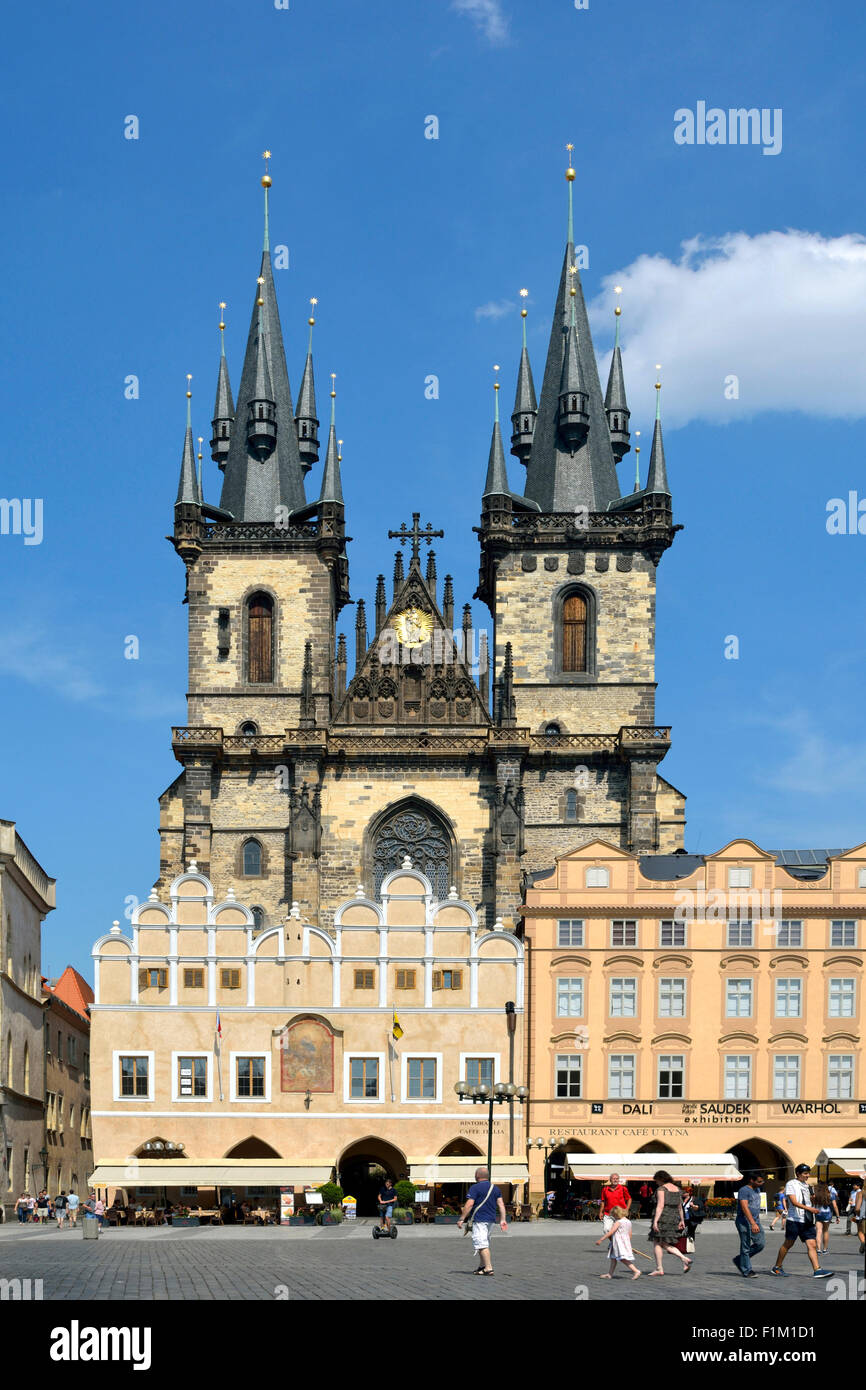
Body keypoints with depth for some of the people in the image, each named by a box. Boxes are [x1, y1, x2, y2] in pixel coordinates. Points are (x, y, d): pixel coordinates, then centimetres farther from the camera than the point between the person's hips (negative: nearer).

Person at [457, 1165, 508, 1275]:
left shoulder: (475, 1187, -7)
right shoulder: (495, 1188, 14)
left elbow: (469, 1204, -14)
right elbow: (501, 1204, 8)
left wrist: (461, 1219, -11)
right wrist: (502, 1220, 7)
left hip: (480, 1220, -8)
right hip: (491, 1219, 8)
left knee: (482, 1244, -9)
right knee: (485, 1243, 19)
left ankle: (488, 1268, -16)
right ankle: (482, 1266, 26)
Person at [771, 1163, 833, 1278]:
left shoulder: (806, 1185, 19)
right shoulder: (791, 1184, -5)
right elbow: (794, 1202, -16)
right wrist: (809, 1208, -24)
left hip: (807, 1221, 6)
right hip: (794, 1220, -6)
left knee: (812, 1244, -5)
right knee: (788, 1244, 1)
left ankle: (817, 1270, -12)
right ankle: (777, 1267, 15)